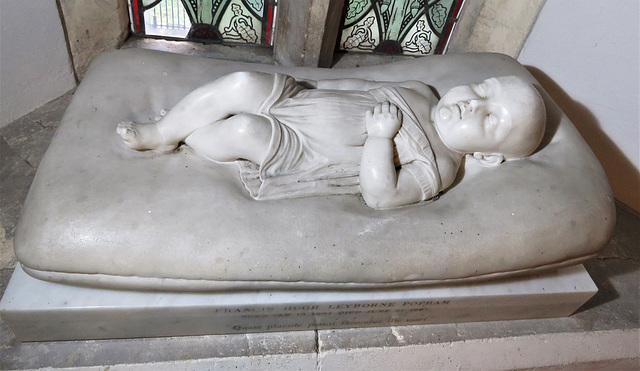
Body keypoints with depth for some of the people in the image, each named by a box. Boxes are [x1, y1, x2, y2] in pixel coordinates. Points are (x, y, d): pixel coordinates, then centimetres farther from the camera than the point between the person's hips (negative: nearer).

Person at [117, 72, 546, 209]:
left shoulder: (435, 169, -12)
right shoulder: (418, 91, 9)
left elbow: (380, 194, -25)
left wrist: (381, 134, -25)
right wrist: (318, 85, 7)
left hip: (293, 154, -5)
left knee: (246, 130, -28)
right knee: (242, 83, -18)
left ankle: (162, 136, 2)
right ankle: (163, 130, 1)